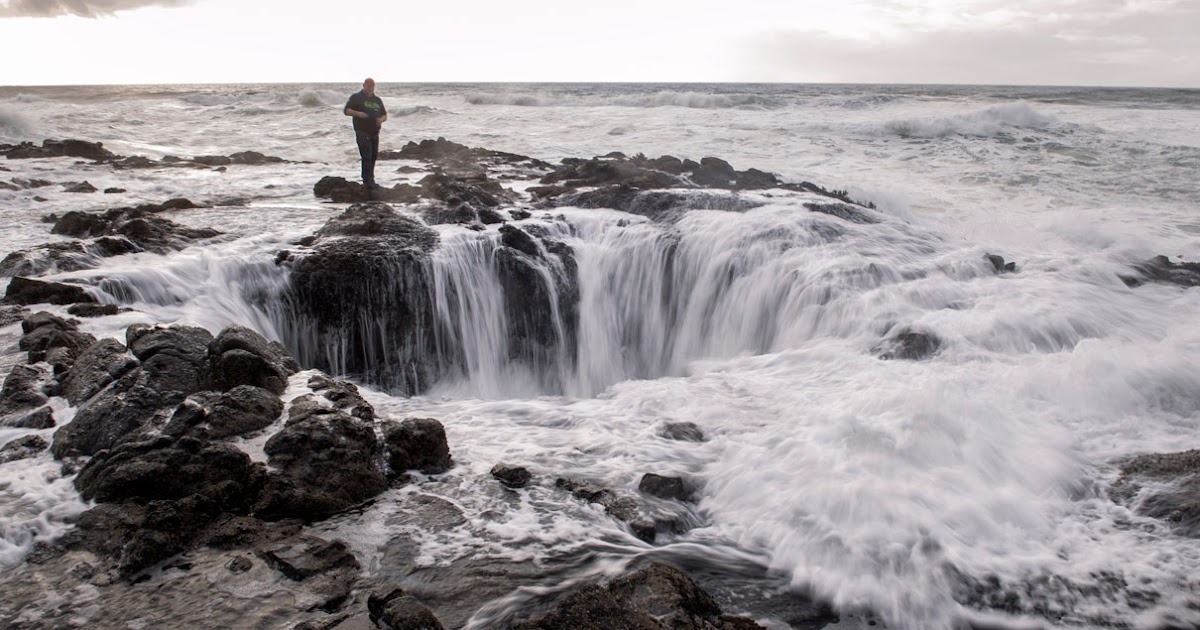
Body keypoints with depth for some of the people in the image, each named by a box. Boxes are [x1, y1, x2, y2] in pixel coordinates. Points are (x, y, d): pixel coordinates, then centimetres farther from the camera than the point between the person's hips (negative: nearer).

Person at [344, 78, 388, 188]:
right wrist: (358, 114, -21)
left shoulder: (377, 100, 17)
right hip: (362, 132, -6)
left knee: (373, 156, 8)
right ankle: (367, 181, -11)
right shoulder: (356, 97, 2)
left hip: (374, 133, 6)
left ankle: (370, 180, 19)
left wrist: (381, 119, -7)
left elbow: (385, 115, 18)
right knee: (367, 157, -12)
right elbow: (346, 110, -3)